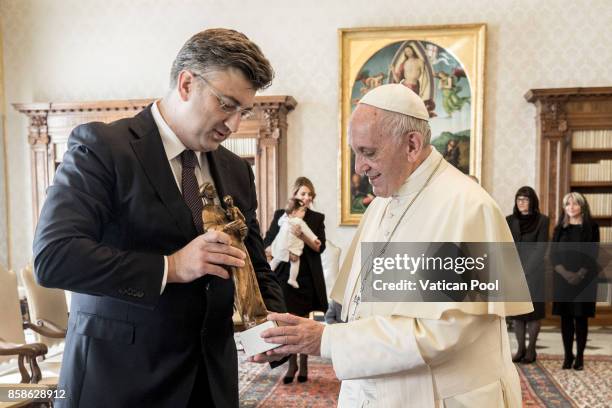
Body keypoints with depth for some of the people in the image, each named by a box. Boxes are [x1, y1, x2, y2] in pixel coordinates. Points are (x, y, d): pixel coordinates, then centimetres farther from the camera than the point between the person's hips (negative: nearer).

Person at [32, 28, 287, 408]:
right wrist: (170, 267, -25)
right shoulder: (101, 145, -11)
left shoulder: (236, 171, 6)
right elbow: (53, 256, -20)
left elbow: (254, 266, 11)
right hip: (119, 377, -5)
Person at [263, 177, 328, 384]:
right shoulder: (280, 215, 3)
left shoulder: (317, 218, 3)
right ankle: (292, 365, 21)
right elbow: (266, 245, 1)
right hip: (285, 276, 0)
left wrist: (303, 236, -22)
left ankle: (303, 365, 22)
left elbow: (320, 247, -6)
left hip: (307, 278, 0)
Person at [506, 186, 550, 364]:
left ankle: (531, 350, 9)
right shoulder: (510, 220, 8)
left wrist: (525, 268, -12)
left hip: (534, 271, -3)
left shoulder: (542, 220, -1)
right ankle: (520, 349, 13)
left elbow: (541, 247, -6)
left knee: (533, 310, 0)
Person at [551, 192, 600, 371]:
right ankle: (568, 356, 10)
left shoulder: (591, 227, 1)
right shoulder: (560, 228, 9)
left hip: (584, 279, -2)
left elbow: (593, 254, -4)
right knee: (566, 318, 3)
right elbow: (553, 255, 3)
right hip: (562, 278, 2)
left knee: (581, 317, 1)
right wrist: (565, 273, -12)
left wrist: (580, 274, -15)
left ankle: (579, 357, 9)